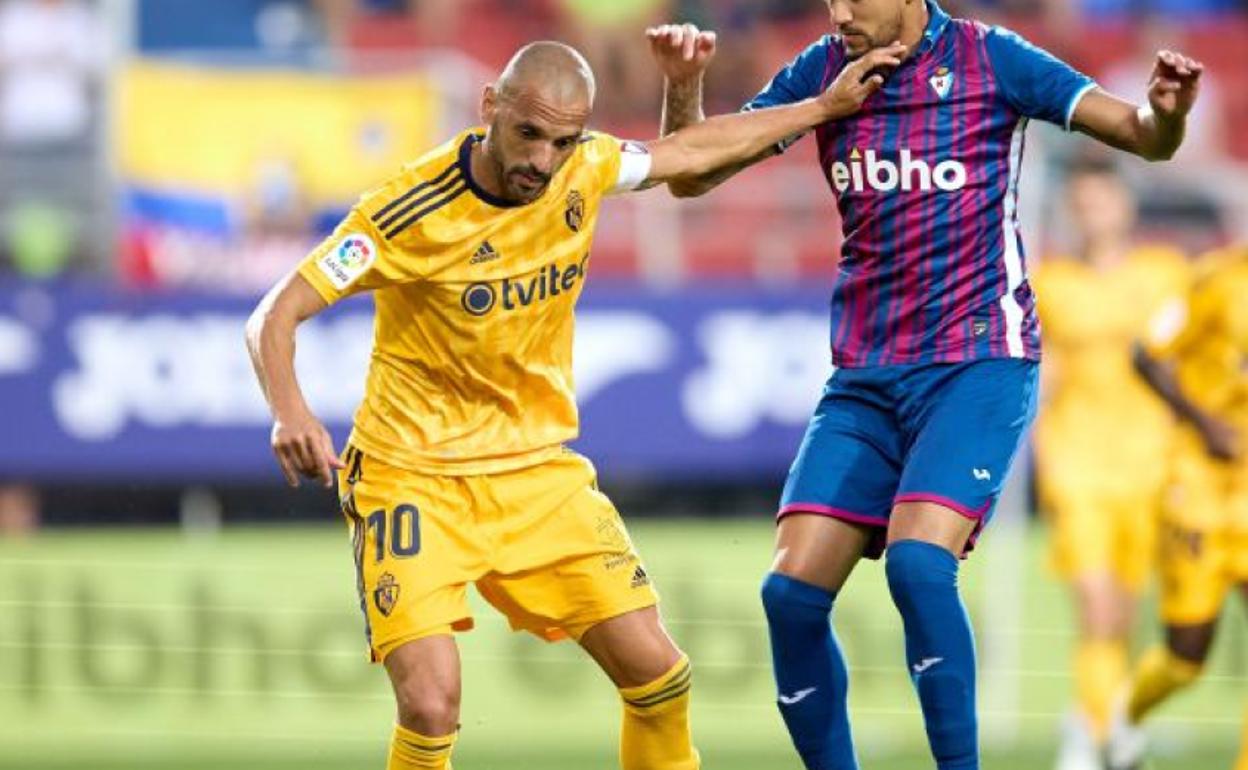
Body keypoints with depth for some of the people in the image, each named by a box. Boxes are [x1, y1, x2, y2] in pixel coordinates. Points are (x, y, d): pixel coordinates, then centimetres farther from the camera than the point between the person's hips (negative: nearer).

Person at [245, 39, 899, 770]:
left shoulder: (585, 170, -5)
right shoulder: (411, 211, -20)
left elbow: (696, 149, 15)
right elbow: (277, 315, -21)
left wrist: (827, 106, 21)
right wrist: (290, 409, -40)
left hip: (540, 472, 5)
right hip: (416, 479, -5)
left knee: (657, 671, -1)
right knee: (432, 702, -22)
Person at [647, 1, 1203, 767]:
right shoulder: (823, 72, 5)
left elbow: (1144, 137, -7)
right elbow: (691, 177, 8)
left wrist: (1166, 112, -31)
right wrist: (684, 85, -12)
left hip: (979, 366, -5)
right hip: (866, 380, 5)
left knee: (918, 561, -25)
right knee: (792, 590, -7)